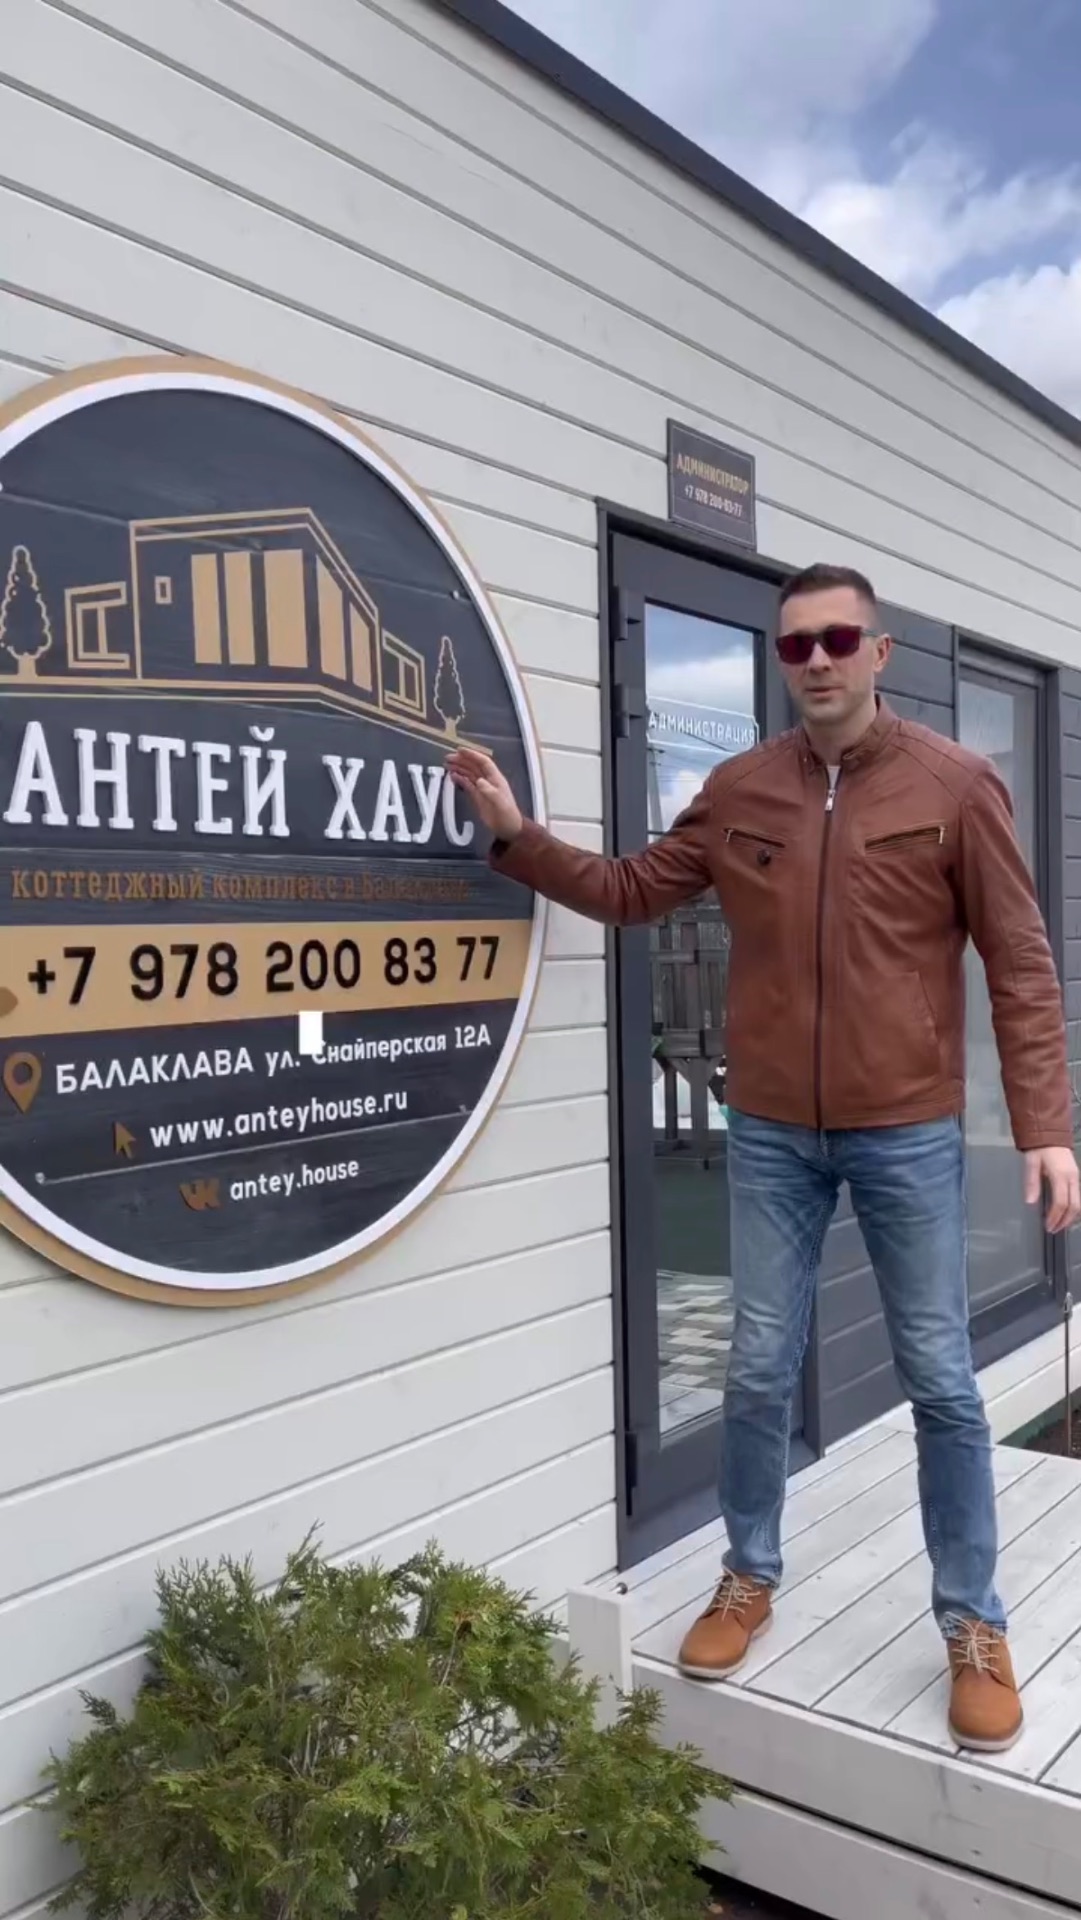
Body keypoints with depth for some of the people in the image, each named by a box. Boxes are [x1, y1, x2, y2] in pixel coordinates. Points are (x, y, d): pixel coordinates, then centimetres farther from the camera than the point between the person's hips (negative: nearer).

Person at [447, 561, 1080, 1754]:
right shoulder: (738, 791, 3)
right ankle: (749, 1578, 33)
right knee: (759, 1371, 11)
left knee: (941, 1383, 7)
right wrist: (515, 835, -2)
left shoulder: (954, 786, -5)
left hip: (908, 1135, -2)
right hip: (770, 1134, 2)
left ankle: (975, 1628, 24)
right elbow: (629, 892, 11)